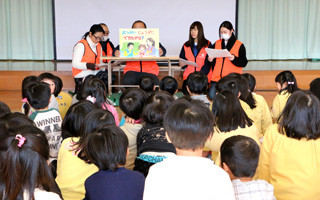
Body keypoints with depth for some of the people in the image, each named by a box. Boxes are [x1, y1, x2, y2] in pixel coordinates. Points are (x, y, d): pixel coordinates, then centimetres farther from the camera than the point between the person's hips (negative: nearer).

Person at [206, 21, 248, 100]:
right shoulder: (217, 44, 15)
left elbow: (244, 63, -2)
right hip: (217, 78, 3)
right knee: (212, 95, -16)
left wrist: (234, 59, -20)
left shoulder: (239, 45, 3)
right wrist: (210, 60, -3)